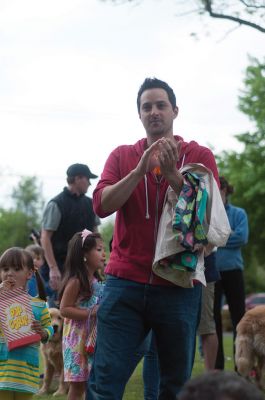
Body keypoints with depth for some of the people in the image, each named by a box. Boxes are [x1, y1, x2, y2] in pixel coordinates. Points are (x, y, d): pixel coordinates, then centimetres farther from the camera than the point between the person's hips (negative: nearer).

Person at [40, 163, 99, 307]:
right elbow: (45, 238, -11)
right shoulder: (56, 204, -8)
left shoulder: (89, 204, 11)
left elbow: (94, 234, 19)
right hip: (61, 266, -6)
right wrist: (53, 268, -19)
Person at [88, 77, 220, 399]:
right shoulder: (122, 156, 10)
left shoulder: (200, 156, 5)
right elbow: (101, 205, -4)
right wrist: (141, 170, -14)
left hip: (179, 287, 0)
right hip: (125, 283, 1)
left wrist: (172, 172, -17)